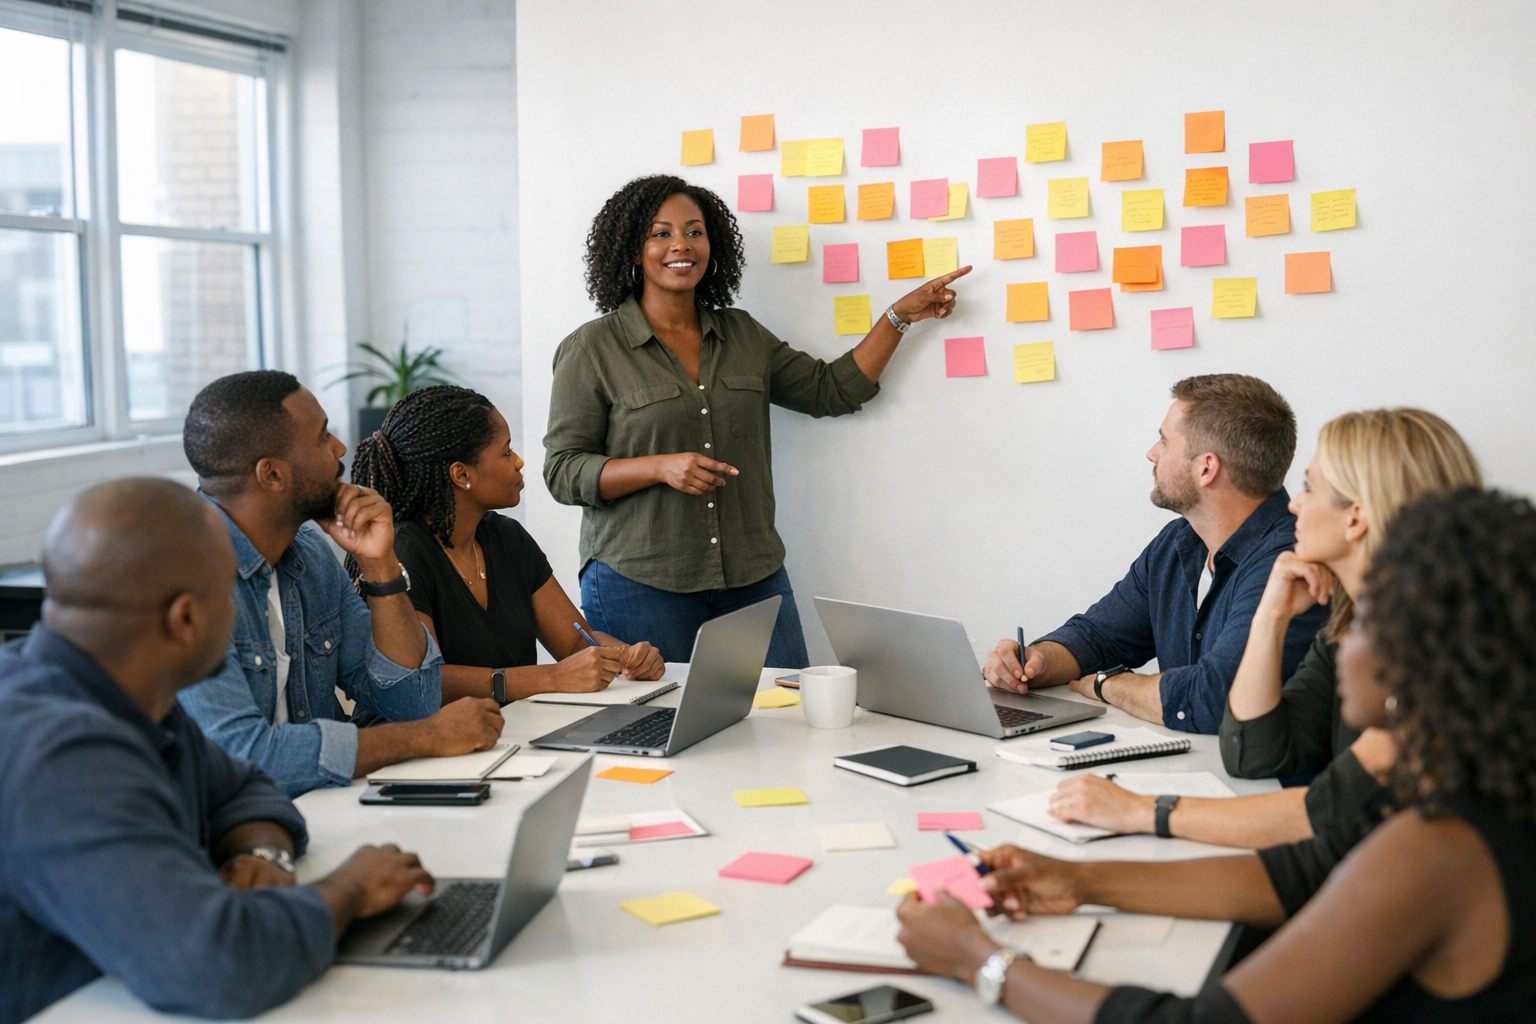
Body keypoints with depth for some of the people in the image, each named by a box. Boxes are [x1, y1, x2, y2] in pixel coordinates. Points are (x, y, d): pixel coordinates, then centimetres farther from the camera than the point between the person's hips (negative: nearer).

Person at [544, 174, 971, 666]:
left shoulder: (742, 335, 13)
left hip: (754, 581, 4)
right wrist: (662, 467, -18)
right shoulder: (591, 349, 0)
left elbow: (834, 390, 16)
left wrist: (901, 314, 11)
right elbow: (563, 471, -5)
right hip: (640, 586, -4)